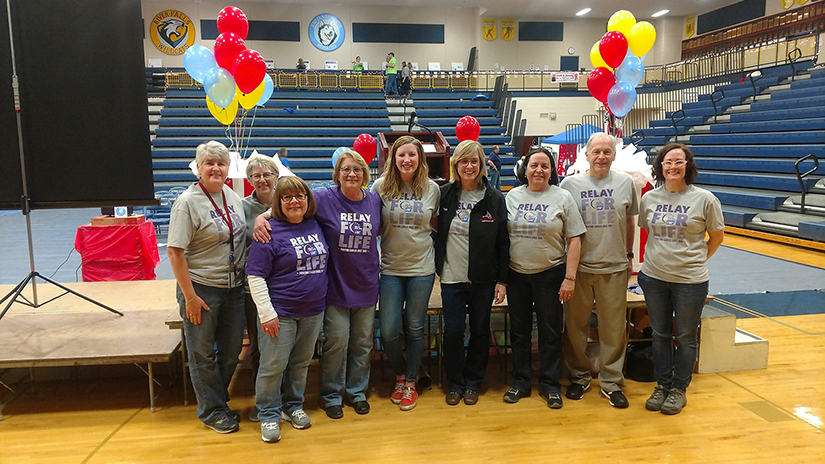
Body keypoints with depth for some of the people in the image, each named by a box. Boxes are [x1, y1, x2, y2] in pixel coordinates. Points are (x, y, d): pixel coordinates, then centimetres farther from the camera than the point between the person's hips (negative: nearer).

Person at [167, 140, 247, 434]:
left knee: (232, 348, 16)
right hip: (201, 288, -6)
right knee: (203, 353, 8)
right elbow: (174, 252, -15)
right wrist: (189, 297, -17)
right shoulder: (188, 202, -14)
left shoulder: (231, 195, 5)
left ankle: (217, 399, 37)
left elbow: (240, 233, 20)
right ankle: (211, 410, 26)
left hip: (233, 286, 6)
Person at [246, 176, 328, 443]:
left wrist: (320, 299, 13)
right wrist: (267, 314, -16)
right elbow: (255, 277, -13)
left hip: (313, 311, 5)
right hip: (280, 313, -5)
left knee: (301, 363, 16)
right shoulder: (269, 231, -12)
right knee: (273, 366, 3)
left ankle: (293, 406, 34)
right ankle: (268, 416, 21)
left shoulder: (315, 225, 5)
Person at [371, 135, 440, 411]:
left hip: (422, 268, 0)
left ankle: (410, 383, 28)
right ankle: (400, 375, 29)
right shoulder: (381, 186, -3)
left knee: (415, 328, 9)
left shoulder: (432, 189, 0)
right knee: (388, 331, 0)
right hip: (391, 268, 0)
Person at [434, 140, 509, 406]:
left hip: (483, 279, 0)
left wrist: (502, 280, -3)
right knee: (453, 330, 2)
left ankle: (473, 383, 27)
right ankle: (454, 383, 21)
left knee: (480, 330, 9)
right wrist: (436, 267, 0)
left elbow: (503, 242, -1)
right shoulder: (444, 194, 0)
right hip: (452, 277, 1)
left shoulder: (494, 199, -2)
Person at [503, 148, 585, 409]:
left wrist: (570, 278, -11)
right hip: (516, 273, 3)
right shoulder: (513, 196, 4)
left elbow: (574, 240, -5)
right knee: (519, 330, 12)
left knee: (550, 332, 7)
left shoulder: (562, 197, -3)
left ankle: (550, 385, 22)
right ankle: (520, 382, 26)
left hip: (550, 273, -2)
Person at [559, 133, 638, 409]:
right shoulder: (570, 184, 0)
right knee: (576, 326, 9)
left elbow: (630, 222, 15)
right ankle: (579, 377, 27)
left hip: (614, 267, 1)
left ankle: (611, 382, 23)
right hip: (579, 266, -1)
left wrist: (629, 255, 15)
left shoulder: (625, 183, 4)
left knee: (614, 329, 8)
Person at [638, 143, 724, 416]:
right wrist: (656, 258, 7)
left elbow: (717, 237, 4)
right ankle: (662, 386, 28)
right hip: (653, 277, 3)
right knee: (660, 334, 13)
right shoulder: (649, 198, 2)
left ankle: (679, 389, 25)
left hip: (690, 280, -3)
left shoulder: (705, 199, -7)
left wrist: (696, 260, 3)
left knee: (685, 337, 9)